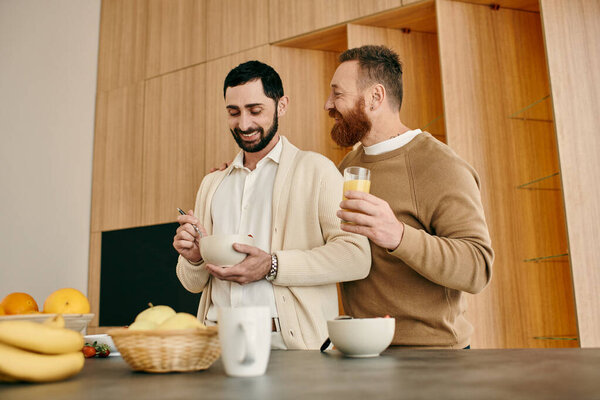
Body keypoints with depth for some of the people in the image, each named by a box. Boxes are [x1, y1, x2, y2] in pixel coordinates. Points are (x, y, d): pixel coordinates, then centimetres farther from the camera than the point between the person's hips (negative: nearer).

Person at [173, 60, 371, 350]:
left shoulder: (315, 169, 4)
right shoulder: (211, 185, 19)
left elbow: (356, 256, -8)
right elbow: (194, 284, 22)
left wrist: (273, 266, -16)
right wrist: (194, 258, 0)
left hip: (289, 341, -3)